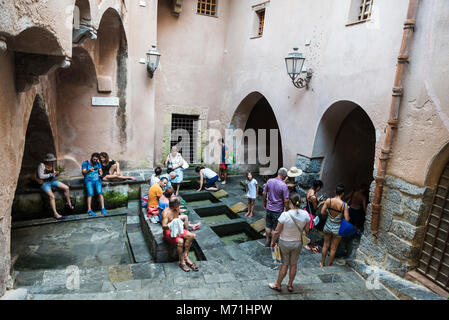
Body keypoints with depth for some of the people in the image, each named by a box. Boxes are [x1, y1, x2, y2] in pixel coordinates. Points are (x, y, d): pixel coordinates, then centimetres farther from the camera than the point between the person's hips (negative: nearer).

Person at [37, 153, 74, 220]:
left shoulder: (52, 165, 3)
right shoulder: (41, 165, -17)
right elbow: (40, 176, -22)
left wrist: (56, 173, -10)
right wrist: (51, 174, -23)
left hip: (52, 180, 7)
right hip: (44, 183, -6)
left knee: (66, 188, -7)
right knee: (52, 196, -27)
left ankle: (69, 204, 9)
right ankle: (55, 214, -22)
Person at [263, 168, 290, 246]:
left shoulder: (269, 181, -6)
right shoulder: (284, 185, -21)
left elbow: (264, 193, 2)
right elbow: (286, 200, -18)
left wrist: (265, 203, 15)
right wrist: (286, 210, -3)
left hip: (269, 208, 5)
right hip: (278, 210, -4)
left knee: (268, 225, 21)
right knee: (275, 228, 12)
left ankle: (267, 240, 34)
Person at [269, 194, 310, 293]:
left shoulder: (285, 215, -27)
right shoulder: (305, 214, -15)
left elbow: (277, 231, -18)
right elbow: (306, 230, -2)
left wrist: (273, 241, -2)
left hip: (285, 243, -3)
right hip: (298, 243, 3)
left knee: (285, 264, 15)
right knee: (293, 264, 20)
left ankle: (278, 285, 33)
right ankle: (290, 285, 38)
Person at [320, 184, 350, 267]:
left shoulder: (328, 201, -14)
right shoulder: (344, 205, -21)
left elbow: (322, 212, -8)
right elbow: (347, 219, -19)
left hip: (328, 226, 3)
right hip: (337, 229, -2)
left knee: (326, 245, 21)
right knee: (333, 248, 16)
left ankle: (322, 263, 34)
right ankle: (329, 265, 30)